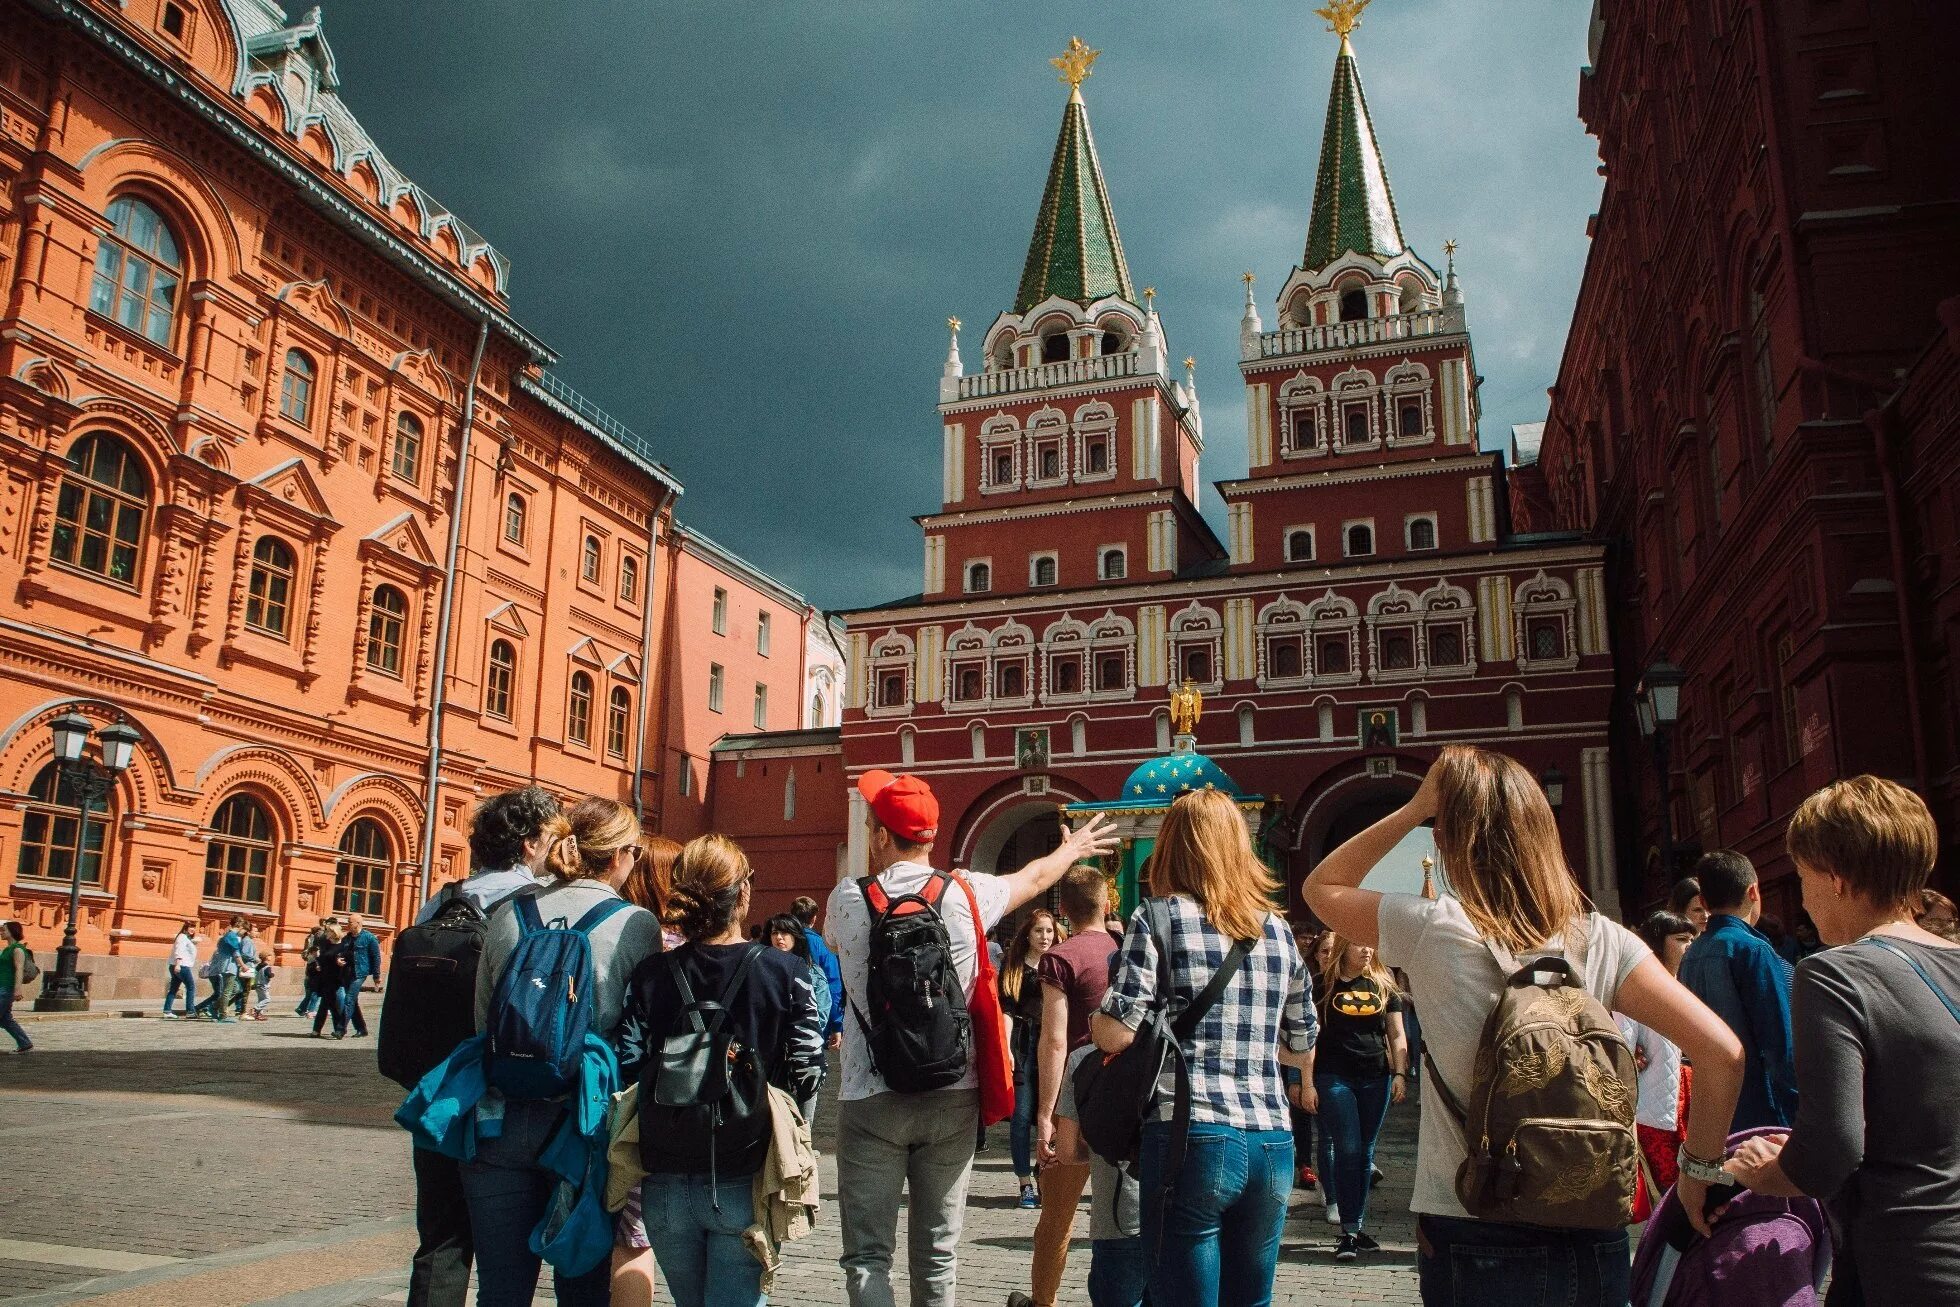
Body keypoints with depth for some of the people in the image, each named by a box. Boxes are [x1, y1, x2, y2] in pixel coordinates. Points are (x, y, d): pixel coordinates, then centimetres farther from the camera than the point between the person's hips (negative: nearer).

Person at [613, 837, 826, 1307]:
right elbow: (808, 1077, -8)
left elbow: (628, 1074, -4)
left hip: (666, 1187, 3)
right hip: (744, 1186, -3)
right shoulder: (788, 972, -9)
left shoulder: (650, 975, -3)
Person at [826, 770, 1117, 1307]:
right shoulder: (967, 895, -2)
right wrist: (1070, 850, 41)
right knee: (938, 1253, 12)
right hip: (952, 1098, 2)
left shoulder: (847, 900, -4)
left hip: (870, 1099, -2)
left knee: (867, 1255, 4)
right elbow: (1034, 877, 19)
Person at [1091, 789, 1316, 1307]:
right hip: (1273, 1146, 5)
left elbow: (1116, 1034, -11)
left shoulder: (1159, 919, -3)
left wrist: (1095, 1019, 10)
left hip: (1191, 1141, -5)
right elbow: (1304, 1052, 19)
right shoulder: (1278, 931, 12)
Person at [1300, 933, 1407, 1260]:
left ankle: (1357, 1227, 17)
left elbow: (1397, 1035, 12)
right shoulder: (1324, 985, 0)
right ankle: (1349, 1232, -4)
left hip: (1376, 1079, 4)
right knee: (1348, 1149, -9)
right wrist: (1307, 1083, -5)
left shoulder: (1383, 985, 9)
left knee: (1365, 1153, 8)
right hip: (1334, 1078, -3)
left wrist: (1400, 1074, 1)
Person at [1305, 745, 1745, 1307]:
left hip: (1474, 1241, -3)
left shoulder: (1434, 929, -12)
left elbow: (1321, 886, 5)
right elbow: (1722, 1052, -10)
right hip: (1595, 1239, 4)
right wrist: (1702, 1168, 2)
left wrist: (1414, 809, 2)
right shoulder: (1602, 941, -4)